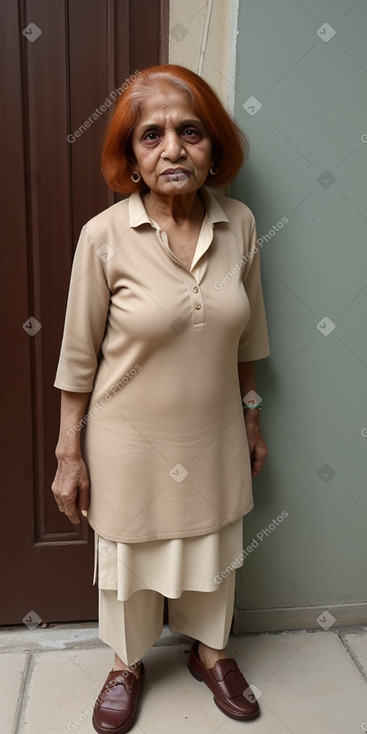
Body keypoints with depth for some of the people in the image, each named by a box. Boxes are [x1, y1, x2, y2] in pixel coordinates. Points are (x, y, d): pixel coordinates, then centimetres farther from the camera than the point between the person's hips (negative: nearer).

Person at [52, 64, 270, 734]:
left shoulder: (239, 224, -7)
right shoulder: (105, 236, -17)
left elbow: (247, 337, 4)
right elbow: (78, 356, -10)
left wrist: (251, 418, 11)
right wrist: (69, 454, -5)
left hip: (215, 437, 3)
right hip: (131, 443, -2)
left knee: (212, 552, 23)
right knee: (130, 558, 20)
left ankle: (209, 650, 53)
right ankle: (128, 662, 50)